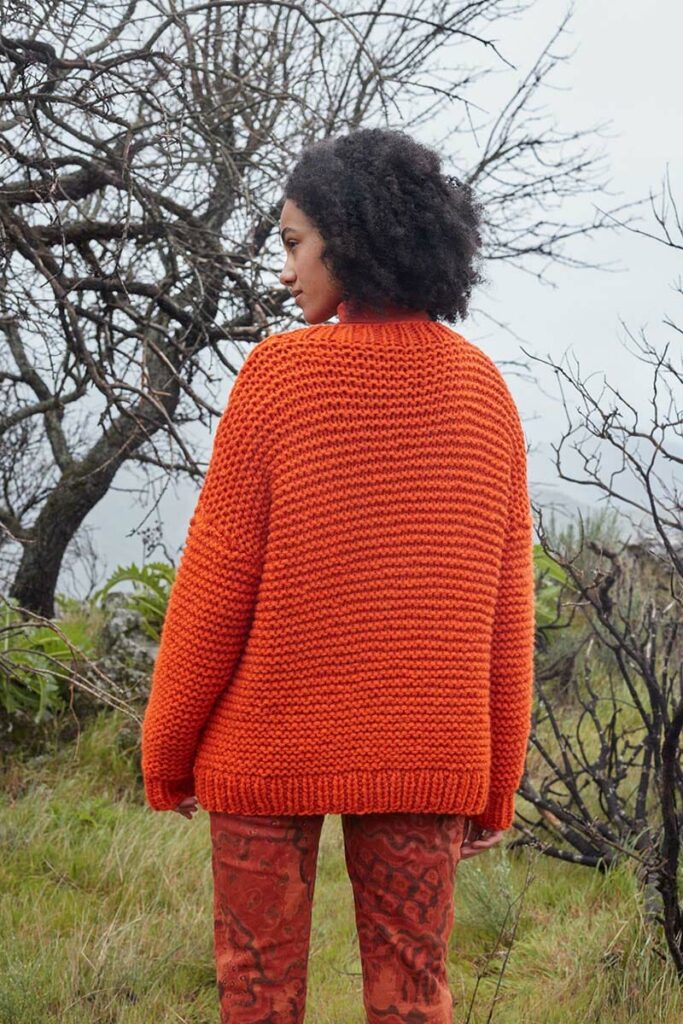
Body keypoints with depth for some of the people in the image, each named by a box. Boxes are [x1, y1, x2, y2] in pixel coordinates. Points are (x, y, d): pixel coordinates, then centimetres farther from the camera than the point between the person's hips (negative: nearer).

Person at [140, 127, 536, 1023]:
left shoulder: (281, 371, -11)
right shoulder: (484, 391, 1)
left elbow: (218, 574, -11)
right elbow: (506, 608, 2)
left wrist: (165, 748, 0)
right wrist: (495, 783, 9)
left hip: (271, 742, -3)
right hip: (420, 752, 3)